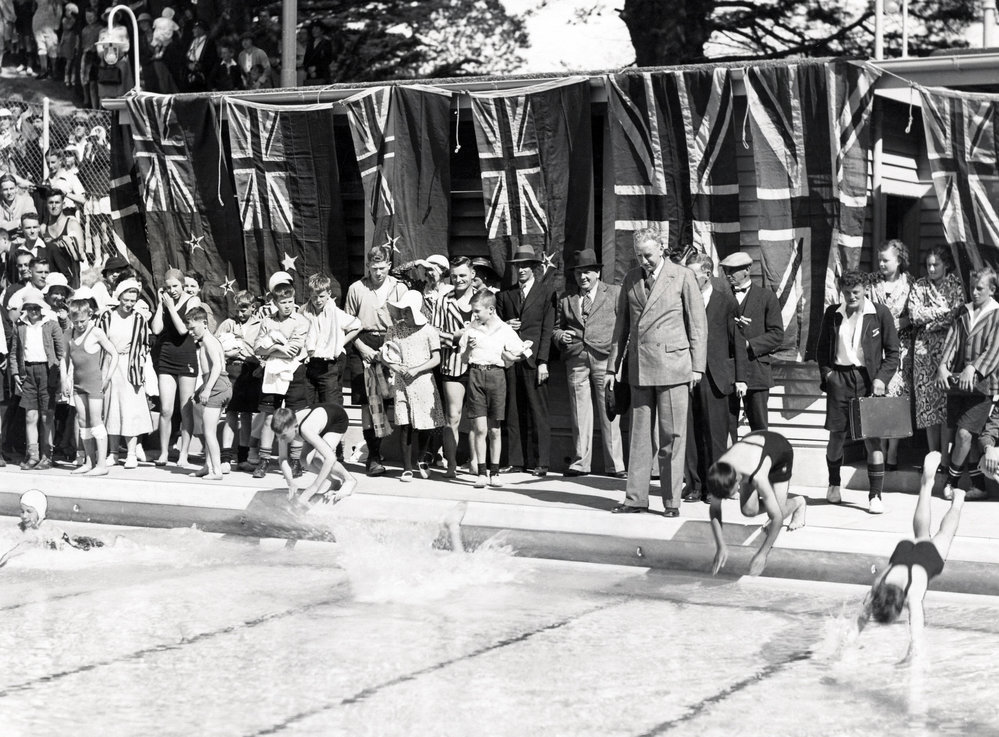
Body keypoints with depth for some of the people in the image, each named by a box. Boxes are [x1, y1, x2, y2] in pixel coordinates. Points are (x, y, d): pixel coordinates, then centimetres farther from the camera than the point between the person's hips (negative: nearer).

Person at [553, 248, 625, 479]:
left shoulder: (614, 294, 11)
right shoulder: (566, 300, 18)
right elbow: (556, 328, 22)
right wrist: (560, 335, -1)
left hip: (604, 358, -2)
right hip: (576, 359, 3)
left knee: (609, 414, -4)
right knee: (579, 414, 2)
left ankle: (614, 465, 0)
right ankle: (580, 462, 9)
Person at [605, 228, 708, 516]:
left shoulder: (682, 277, -1)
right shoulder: (631, 279, 12)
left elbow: (698, 323, 1)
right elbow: (622, 324, 17)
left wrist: (697, 366, -3)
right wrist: (613, 366, 14)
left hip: (672, 366, -4)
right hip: (639, 368, 4)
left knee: (672, 435, -2)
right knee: (640, 434, 5)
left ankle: (672, 500, 3)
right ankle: (636, 498, 9)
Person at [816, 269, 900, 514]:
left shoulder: (880, 313, -1)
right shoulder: (832, 314, 7)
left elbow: (893, 352, 2)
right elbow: (822, 349, 16)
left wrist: (882, 378, -9)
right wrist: (827, 373, 1)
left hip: (868, 379, -2)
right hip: (839, 377, 2)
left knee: (873, 438, -6)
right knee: (836, 435, 5)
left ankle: (875, 496, -2)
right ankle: (834, 484, 28)